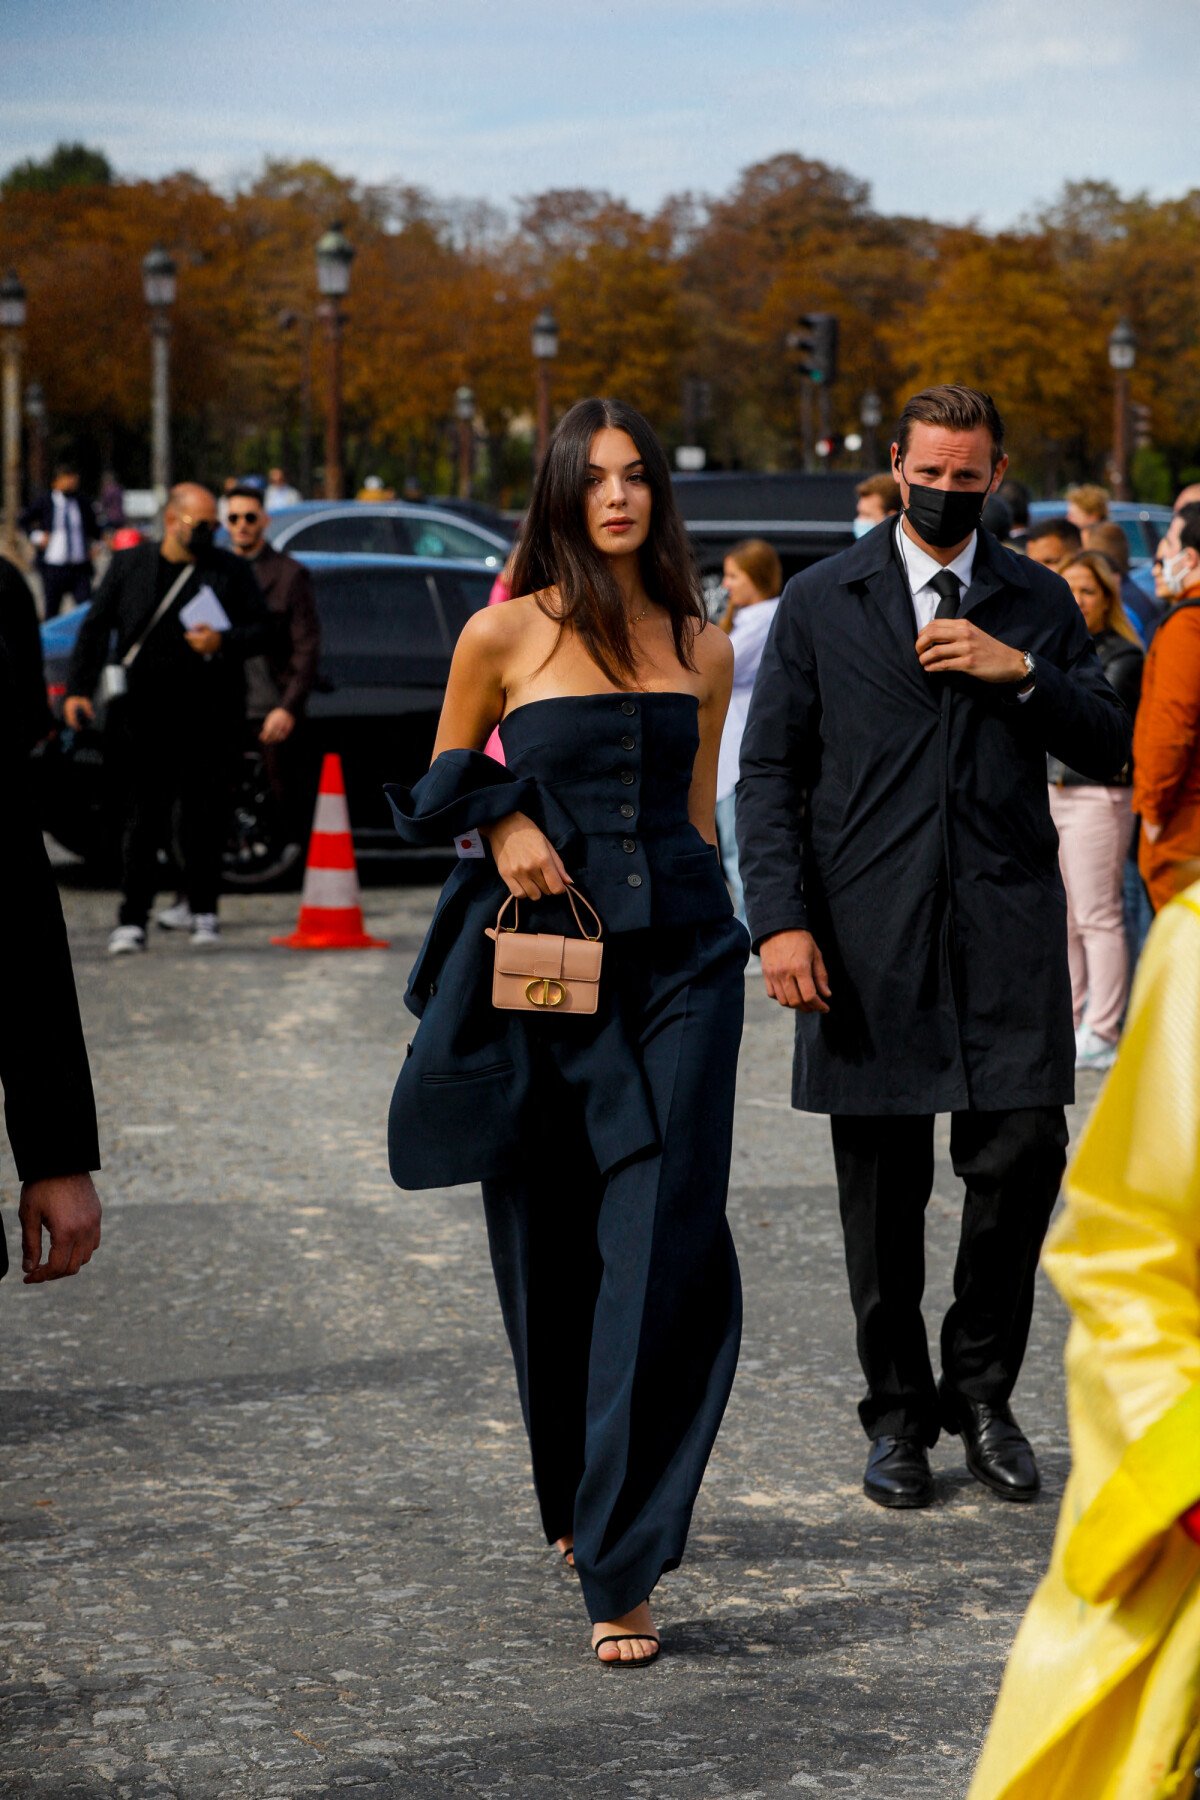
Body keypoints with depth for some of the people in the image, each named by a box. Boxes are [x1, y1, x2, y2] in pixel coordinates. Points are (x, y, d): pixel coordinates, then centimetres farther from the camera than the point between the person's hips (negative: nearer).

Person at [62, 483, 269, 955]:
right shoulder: (129, 565, 9)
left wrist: (222, 642, -13)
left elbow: (261, 630, 7)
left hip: (208, 719, 0)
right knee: (143, 818, -2)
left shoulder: (230, 571, 8)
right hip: (142, 717, 0)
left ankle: (204, 913, 14)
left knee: (205, 818, 3)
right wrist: (78, 689, -1)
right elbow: (96, 628, 9)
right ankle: (132, 920, -1)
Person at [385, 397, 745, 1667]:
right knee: (551, 1252, 8)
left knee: (659, 1252, -8)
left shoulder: (702, 648, 9)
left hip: (678, 957, 1)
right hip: (544, 961, -1)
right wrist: (503, 824, -9)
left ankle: (620, 1570, -7)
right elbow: (442, 785, 11)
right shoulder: (505, 634, 1)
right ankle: (575, 1501, 33)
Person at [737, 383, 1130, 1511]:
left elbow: (1110, 750, 7)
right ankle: (898, 1414, 17)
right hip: (868, 937, -1)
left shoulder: (1039, 603, 11)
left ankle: (981, 1393, 14)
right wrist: (780, 919, -7)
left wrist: (1021, 674, -9)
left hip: (1007, 926, 1)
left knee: (1024, 1155, -5)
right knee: (882, 1189, 3)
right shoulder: (822, 602, 6)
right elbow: (769, 770, 3)